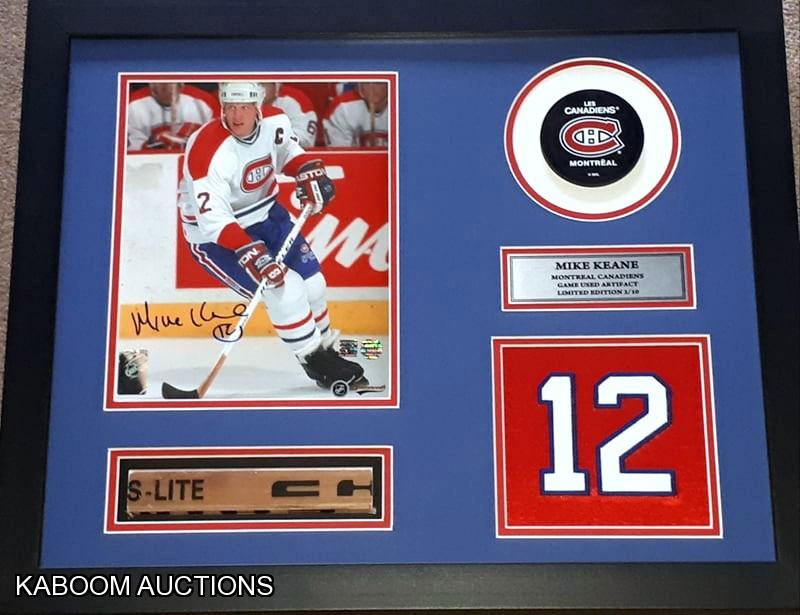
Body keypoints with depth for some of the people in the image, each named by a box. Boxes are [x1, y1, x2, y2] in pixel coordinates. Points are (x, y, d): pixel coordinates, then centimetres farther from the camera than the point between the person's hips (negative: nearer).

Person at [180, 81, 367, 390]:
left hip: (265, 214, 7)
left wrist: (309, 172, -6)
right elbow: (214, 217, -36)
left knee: (310, 280, 6)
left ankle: (326, 350, 29)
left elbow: (287, 150, 12)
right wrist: (250, 253, -46)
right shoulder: (208, 151, -31)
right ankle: (315, 362, 3)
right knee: (286, 290, -18)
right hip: (215, 234, -6)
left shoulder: (276, 121, -12)